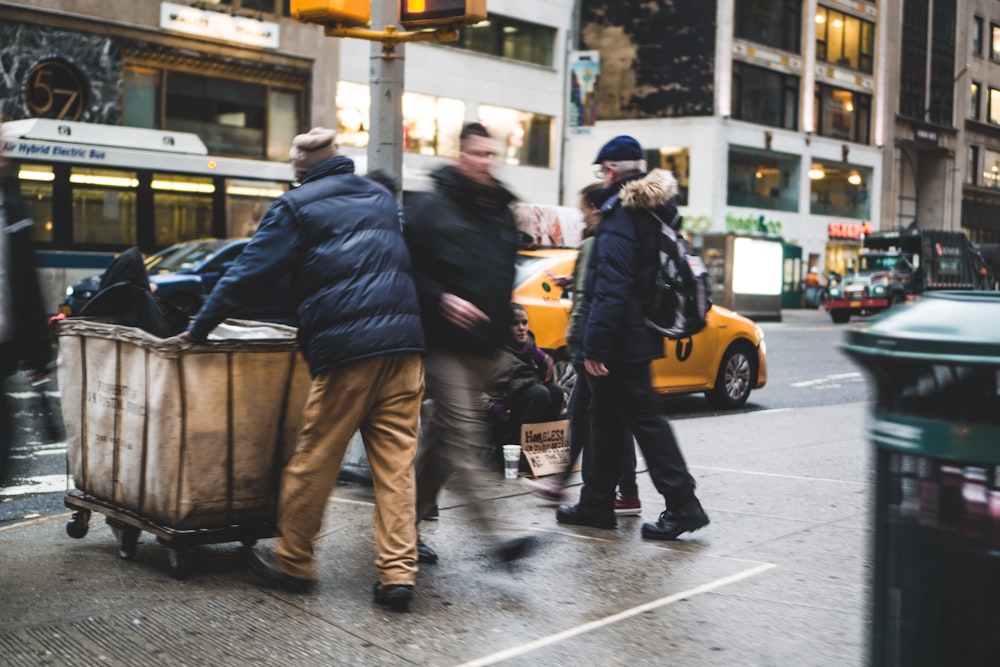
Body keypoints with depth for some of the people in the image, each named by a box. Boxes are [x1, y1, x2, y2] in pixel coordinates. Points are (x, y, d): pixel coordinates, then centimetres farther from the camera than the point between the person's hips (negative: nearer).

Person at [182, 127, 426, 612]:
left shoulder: (297, 206, 5)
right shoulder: (381, 198, 23)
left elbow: (251, 271, 2)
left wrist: (199, 328, 8)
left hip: (347, 349, -5)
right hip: (404, 342, 5)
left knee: (315, 457, 6)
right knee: (395, 461, 4)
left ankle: (292, 561, 18)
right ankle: (398, 573, 1)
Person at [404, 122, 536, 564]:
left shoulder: (501, 210, 17)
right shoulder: (432, 207, -4)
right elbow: (410, 271, -6)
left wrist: (507, 325, 21)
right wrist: (441, 299, -21)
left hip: (484, 345, 7)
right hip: (446, 343, -7)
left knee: (442, 437, 11)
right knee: (465, 436, -13)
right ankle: (493, 533, -17)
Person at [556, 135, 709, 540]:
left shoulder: (620, 218, -16)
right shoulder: (653, 213, 13)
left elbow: (611, 289, -23)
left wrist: (594, 346, -23)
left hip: (620, 340, -10)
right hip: (639, 336, 10)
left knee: (644, 419, -4)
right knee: (605, 418, 16)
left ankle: (682, 504, 0)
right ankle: (596, 504, 24)